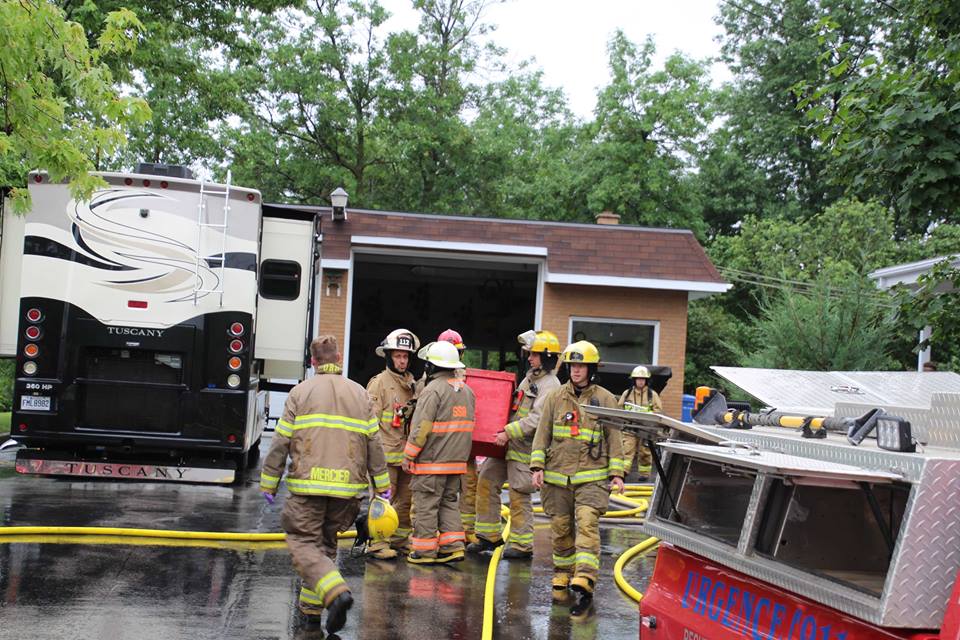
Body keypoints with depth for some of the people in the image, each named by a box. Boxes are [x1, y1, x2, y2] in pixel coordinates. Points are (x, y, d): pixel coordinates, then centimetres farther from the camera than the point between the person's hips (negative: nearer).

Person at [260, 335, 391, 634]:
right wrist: (382, 484, 15)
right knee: (326, 543, 18)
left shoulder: (300, 393, 2)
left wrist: (269, 483, 7)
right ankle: (312, 606, 22)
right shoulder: (360, 394, 10)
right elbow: (374, 444, 9)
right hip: (347, 488, 4)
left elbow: (281, 443, 0)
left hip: (308, 487, -4)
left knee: (304, 544, 0)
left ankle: (336, 591, -22)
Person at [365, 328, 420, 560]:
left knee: (406, 500, 11)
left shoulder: (412, 383, 15)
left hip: (407, 453, 7)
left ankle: (400, 540, 22)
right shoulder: (379, 382, -5)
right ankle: (377, 543, -1)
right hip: (387, 453, -7)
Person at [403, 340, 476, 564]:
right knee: (449, 502, 16)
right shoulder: (466, 390, 11)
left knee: (426, 505, 1)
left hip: (432, 461, -8)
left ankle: (424, 551, 6)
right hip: (457, 461, 8)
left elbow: (421, 428, -17)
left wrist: (408, 455, -10)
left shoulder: (433, 390, -15)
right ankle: (453, 546, 13)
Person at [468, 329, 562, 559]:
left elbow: (536, 419, -23)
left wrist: (509, 433, -25)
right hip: (507, 445, 9)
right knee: (486, 482, 9)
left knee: (519, 496, -3)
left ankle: (522, 544, 10)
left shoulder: (550, 386, -14)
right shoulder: (530, 377, 16)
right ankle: (489, 535, 18)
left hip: (525, 448, -9)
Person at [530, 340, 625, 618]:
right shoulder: (555, 397, 7)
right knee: (561, 529, 9)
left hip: (592, 476, -3)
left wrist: (616, 473, -2)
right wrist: (537, 466, -3)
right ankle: (562, 577, 24)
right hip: (558, 475, 3)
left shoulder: (605, 399, 4)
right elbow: (542, 434, 7)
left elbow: (614, 438, 5)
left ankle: (583, 584, -23)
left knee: (587, 524, -17)